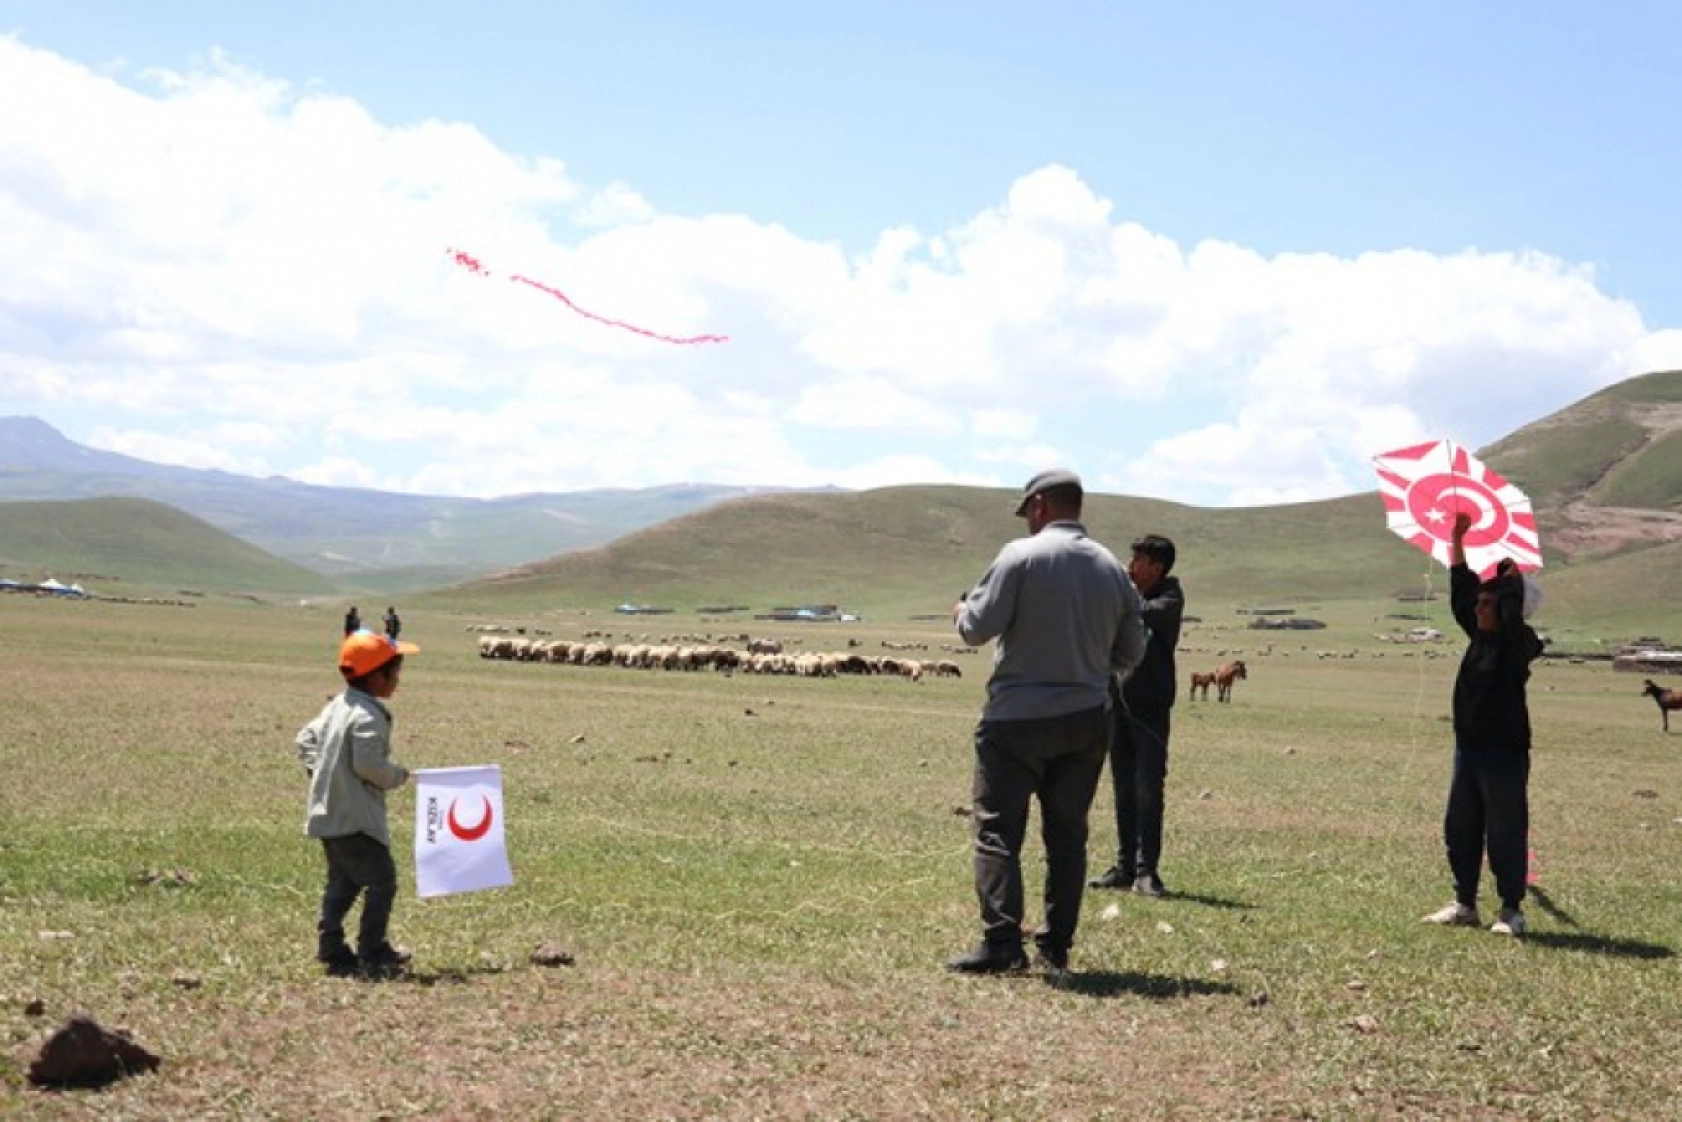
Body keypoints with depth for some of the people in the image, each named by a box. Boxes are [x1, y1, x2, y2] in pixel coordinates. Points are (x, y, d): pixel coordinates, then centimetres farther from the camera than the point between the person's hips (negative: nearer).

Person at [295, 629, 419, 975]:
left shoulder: (337, 706, 12)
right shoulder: (369, 716, -18)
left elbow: (306, 738, 20)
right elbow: (369, 764, -25)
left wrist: (320, 770, 15)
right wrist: (398, 775, -9)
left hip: (328, 814, 10)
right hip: (356, 818, -10)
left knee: (342, 882, 17)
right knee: (381, 881, -1)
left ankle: (331, 949, 16)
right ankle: (372, 951, 3)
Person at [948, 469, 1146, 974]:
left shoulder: (1021, 556, -11)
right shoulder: (1112, 568, 5)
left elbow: (978, 627, -11)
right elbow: (1130, 654, 10)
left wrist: (961, 611, 11)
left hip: (1018, 718, -5)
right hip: (1088, 719, 5)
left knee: (997, 830, -1)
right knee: (1067, 835, 12)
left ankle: (1001, 943, -9)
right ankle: (1057, 946, 15)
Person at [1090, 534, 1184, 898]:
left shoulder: (1169, 596, -5)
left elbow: (1147, 612, -25)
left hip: (1150, 707, -5)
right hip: (1118, 703, 5)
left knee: (1148, 790, -7)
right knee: (1123, 790, 9)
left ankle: (1147, 870, -3)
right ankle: (1124, 866, 15)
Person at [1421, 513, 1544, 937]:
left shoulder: (1517, 642, -8)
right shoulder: (1479, 636, 10)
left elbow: (1512, 608, -27)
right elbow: (1459, 590, 13)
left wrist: (1510, 572, -16)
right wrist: (1456, 539, 12)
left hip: (1505, 751, -8)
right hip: (1468, 746, 8)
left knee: (1506, 832, -2)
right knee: (1460, 830, 10)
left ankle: (1511, 910, 5)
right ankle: (1464, 904, 19)